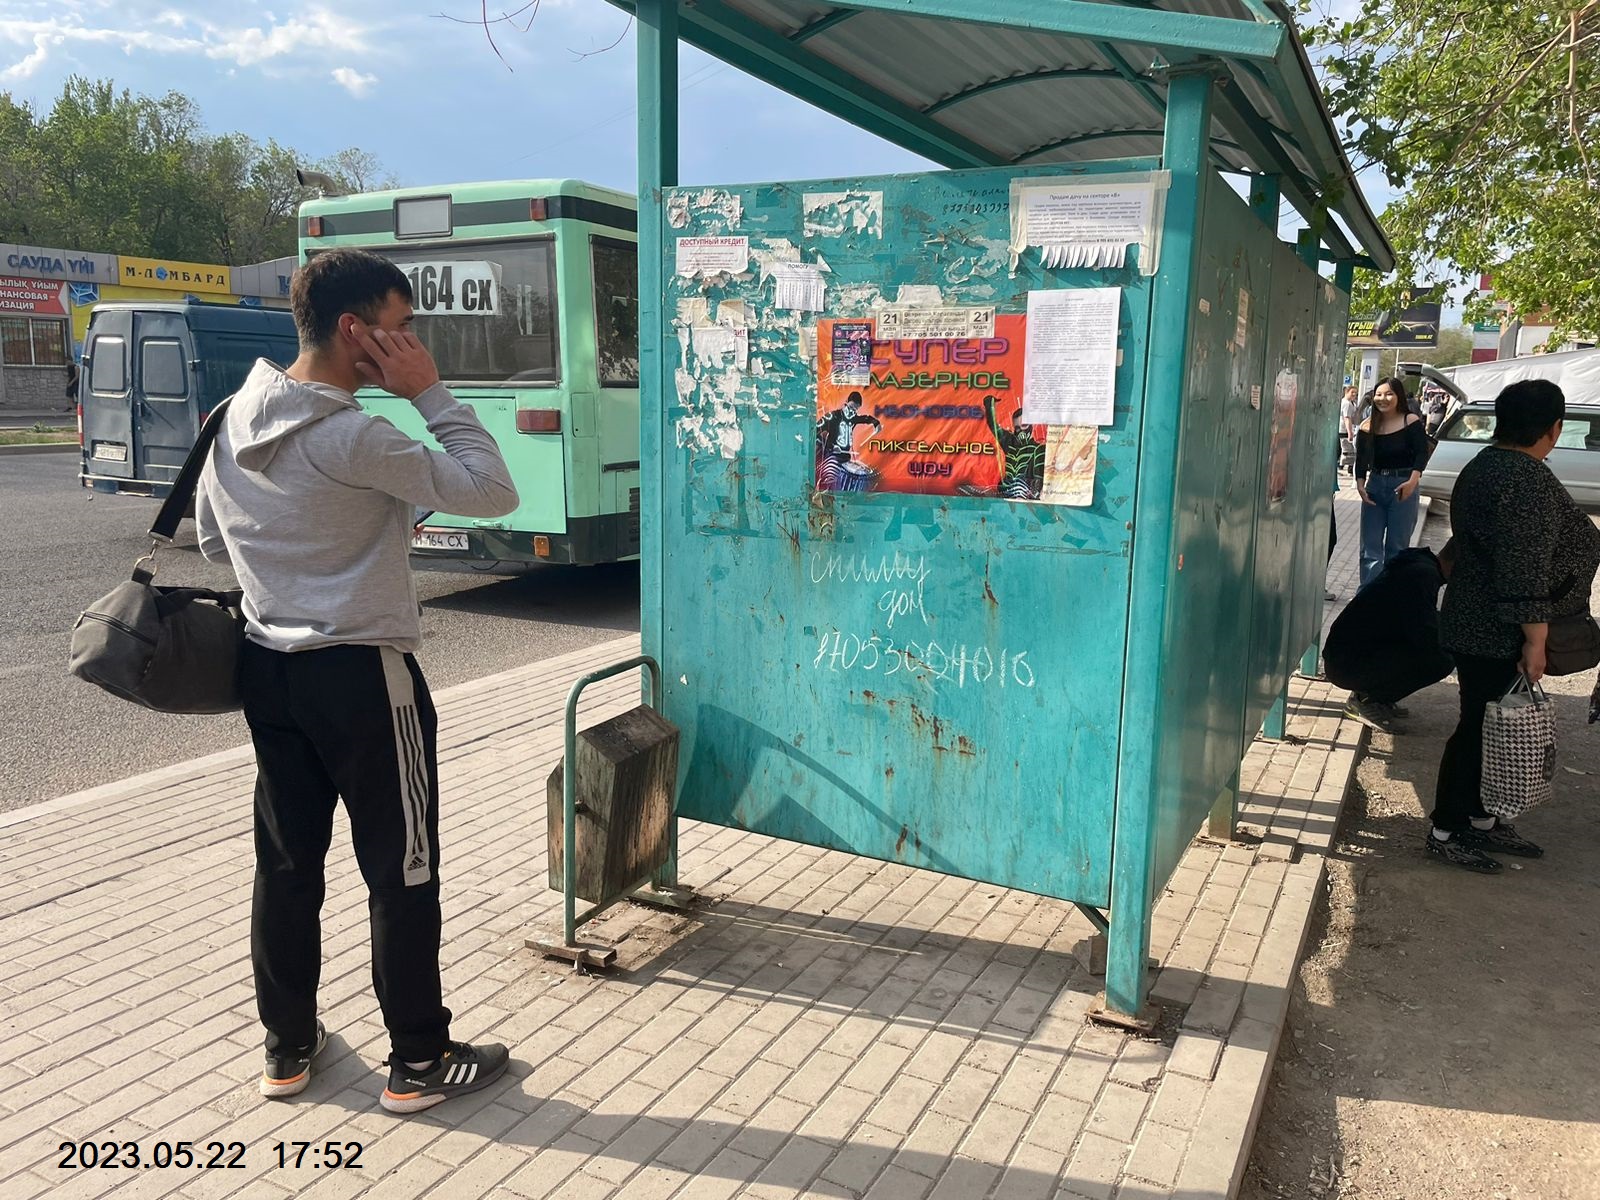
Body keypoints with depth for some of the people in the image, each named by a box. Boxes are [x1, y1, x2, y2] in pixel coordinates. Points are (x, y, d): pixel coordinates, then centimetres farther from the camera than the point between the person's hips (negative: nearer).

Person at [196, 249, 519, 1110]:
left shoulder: (232, 425, 4)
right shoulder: (353, 439, -21)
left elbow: (213, 543, 16)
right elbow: (493, 492, -19)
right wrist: (430, 394, -14)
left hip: (267, 667, 8)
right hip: (362, 674, -8)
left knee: (285, 861, 16)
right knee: (402, 870, 5)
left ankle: (287, 1045, 30)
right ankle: (419, 1061, 18)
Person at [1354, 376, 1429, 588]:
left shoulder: (1411, 422, -5)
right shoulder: (1367, 427, 3)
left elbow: (1422, 453, -11)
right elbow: (1361, 459, 3)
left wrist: (1413, 481, -25)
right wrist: (1360, 484, -11)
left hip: (1403, 487, -3)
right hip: (1375, 486, 3)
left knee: (1397, 546, 6)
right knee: (1370, 546, 1)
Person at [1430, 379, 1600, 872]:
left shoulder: (1485, 465, 10)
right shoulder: (1528, 479, -21)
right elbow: (1526, 570, -25)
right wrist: (1534, 641, -22)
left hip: (1477, 625, 10)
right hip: (1497, 635, -10)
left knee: (1489, 725, 17)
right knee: (1480, 729, -1)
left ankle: (1480, 821, 28)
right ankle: (1444, 832, 9)